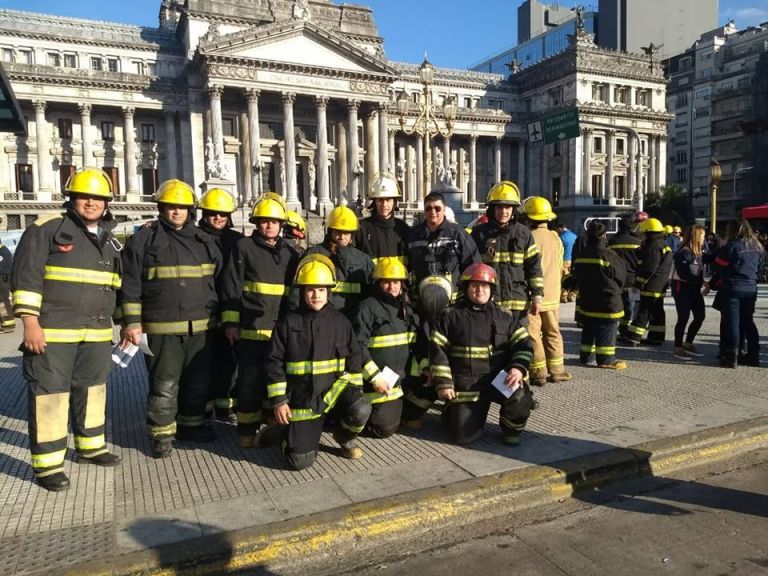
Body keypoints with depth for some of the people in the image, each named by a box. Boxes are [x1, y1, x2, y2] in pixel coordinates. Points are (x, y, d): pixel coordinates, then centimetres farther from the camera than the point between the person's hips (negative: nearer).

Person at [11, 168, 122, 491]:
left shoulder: (110, 240, 14)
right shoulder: (47, 228, -5)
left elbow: (116, 284, 21)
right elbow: (26, 276, -10)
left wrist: (118, 323, 19)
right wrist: (30, 321, -17)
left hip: (96, 332, 6)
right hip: (52, 330, -6)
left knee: (92, 389, 15)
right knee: (50, 393, -1)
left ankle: (91, 446, 30)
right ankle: (47, 464, 9)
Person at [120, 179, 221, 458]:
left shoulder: (205, 241, 10)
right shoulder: (143, 240, -2)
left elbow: (218, 282, 17)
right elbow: (131, 286, -4)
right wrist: (131, 323, -8)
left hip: (200, 328, 4)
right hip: (161, 329, -4)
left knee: (198, 381, 14)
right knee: (164, 385, 3)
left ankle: (191, 424, 31)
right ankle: (162, 433, 19)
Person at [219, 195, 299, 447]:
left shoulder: (290, 253, 15)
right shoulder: (244, 248, 1)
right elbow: (231, 287, -3)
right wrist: (230, 322, -8)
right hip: (252, 328, -4)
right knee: (251, 379, 0)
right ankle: (247, 427, 14)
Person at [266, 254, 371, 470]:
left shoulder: (340, 321, 1)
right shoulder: (288, 323, -5)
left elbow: (354, 357, 7)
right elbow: (275, 363, -3)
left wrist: (355, 389, 2)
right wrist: (278, 400, -6)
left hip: (334, 388, 2)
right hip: (302, 399, -1)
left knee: (361, 411, -30)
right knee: (301, 460, -8)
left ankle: (345, 437, 6)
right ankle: (287, 432, 27)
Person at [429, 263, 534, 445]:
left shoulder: (505, 317, 9)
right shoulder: (450, 315, 2)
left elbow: (523, 345, 4)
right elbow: (437, 349, 0)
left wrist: (518, 367, -16)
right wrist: (443, 383, -6)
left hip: (499, 380, 2)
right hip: (465, 385, -1)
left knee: (520, 396, -30)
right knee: (465, 435, -6)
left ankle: (512, 428, 4)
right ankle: (453, 411, 30)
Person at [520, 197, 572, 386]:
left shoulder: (531, 237, -15)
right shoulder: (556, 238, 6)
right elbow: (559, 266, 14)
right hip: (552, 294, 6)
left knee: (533, 334, 1)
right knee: (552, 332, 14)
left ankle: (539, 373, 3)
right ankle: (556, 370, 19)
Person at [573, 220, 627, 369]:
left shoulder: (581, 254, 6)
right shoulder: (608, 255, -16)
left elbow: (577, 275, 14)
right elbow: (620, 273, -7)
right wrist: (618, 289, 11)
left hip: (586, 300, 7)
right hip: (607, 302, -7)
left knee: (588, 330, 14)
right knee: (606, 330, 0)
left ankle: (586, 357, 19)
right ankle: (606, 359, 4)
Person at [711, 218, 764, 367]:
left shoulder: (732, 246, -13)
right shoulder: (756, 247, 8)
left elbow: (717, 265, -8)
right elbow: (758, 268, 18)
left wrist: (723, 278, 10)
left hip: (733, 288, -6)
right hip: (751, 289, 6)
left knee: (731, 322, -2)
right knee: (747, 322, 15)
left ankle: (731, 357, -2)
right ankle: (753, 355, 20)